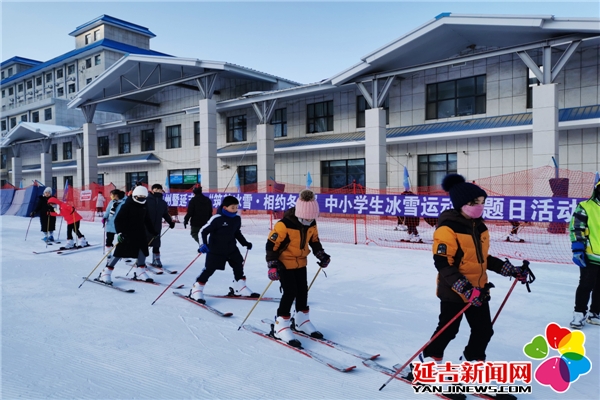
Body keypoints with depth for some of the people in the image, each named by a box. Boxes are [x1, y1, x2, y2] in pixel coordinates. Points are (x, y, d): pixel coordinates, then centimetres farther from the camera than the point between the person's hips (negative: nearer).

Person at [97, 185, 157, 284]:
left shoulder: (143, 207, 10)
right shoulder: (127, 206, -11)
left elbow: (147, 220, 22)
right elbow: (118, 220, -16)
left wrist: (153, 231, 23)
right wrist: (119, 232, -26)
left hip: (140, 235, 7)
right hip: (127, 235, -7)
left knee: (143, 252, 7)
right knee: (119, 254, -7)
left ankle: (140, 273, 22)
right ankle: (104, 275, 1)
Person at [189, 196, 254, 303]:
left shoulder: (237, 218, -2)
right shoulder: (217, 219, -21)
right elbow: (203, 231, -16)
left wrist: (245, 243, 15)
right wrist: (204, 244, -27)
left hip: (232, 249, 7)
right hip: (216, 250, -6)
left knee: (239, 266, 13)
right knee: (209, 269, -3)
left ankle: (241, 288, 30)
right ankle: (196, 290, 11)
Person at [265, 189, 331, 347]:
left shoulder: (311, 224, -6)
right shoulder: (284, 224, -26)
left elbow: (314, 240, 12)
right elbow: (272, 244, -23)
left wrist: (321, 255, 3)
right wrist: (272, 265, -27)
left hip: (301, 262, 7)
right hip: (284, 263, -6)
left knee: (303, 291, 13)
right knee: (290, 292, -11)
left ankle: (302, 321, 32)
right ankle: (281, 326, 2)